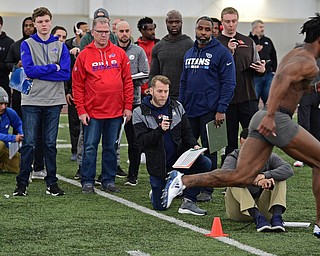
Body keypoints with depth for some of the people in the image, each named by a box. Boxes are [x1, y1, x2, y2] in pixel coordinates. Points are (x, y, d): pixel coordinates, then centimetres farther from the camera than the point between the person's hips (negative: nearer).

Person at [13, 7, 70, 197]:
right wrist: (53, 67, -8)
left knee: (51, 144, 7)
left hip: (54, 102, 2)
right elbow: (29, 70, -12)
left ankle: (52, 182, 12)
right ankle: (22, 183, 4)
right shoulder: (27, 45, 2)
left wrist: (39, 72, -10)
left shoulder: (60, 46, 7)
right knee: (29, 143, -1)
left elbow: (66, 73, -6)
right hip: (32, 101, -2)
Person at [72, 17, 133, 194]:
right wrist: (81, 110, -7)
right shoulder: (84, 55, -1)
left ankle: (109, 181, 16)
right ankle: (87, 182, 6)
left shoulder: (119, 54, 5)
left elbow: (127, 81, 7)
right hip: (92, 112, -2)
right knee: (90, 147, 0)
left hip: (116, 112, 2)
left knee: (111, 147, 9)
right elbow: (77, 85, -1)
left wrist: (127, 106, 2)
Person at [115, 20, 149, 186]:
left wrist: (131, 81, -14)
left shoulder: (138, 51, 5)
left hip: (133, 100, -1)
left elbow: (145, 76, 0)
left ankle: (133, 175, 8)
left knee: (134, 141, 1)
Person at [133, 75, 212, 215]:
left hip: (179, 156, 2)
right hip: (158, 164, -2)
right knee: (160, 206, -2)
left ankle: (188, 201, -15)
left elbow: (186, 132, 7)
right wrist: (160, 130, -29)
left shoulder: (177, 107, 4)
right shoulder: (140, 113, -6)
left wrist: (194, 145, -13)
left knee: (205, 164, -26)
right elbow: (142, 141, -14)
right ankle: (156, 192, 35)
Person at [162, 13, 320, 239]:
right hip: (278, 119, -9)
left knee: (240, 176, 2)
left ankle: (183, 181, -6)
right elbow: (283, 78, -26)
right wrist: (270, 115, -34)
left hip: (263, 118, 9)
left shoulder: (294, 54, 23)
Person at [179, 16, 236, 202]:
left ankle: (207, 190, 7)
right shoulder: (189, 54, 15)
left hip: (210, 110, -6)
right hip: (189, 110, 6)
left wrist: (221, 109, -16)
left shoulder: (222, 53, -5)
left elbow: (229, 83, -9)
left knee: (209, 151, 0)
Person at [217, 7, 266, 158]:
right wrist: (229, 52, -19)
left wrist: (261, 70, -5)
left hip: (248, 97, 2)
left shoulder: (248, 42, 13)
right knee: (230, 141, 2)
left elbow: (256, 68, 18)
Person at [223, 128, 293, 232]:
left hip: (263, 208, 2)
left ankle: (276, 216, -35)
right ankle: (257, 217, -45)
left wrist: (265, 175, -33)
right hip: (239, 210, -2)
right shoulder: (234, 158, -4)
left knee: (279, 177, -13)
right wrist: (255, 181, -40)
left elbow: (288, 170, -15)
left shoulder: (268, 157, 3)